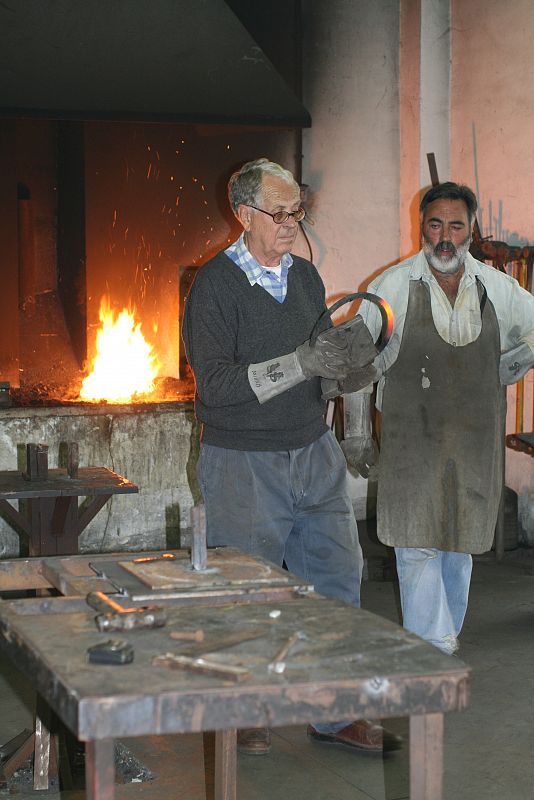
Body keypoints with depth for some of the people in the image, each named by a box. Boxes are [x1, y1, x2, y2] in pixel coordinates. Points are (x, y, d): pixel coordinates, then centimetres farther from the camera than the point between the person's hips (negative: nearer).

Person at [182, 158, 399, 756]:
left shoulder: (306, 276, 11)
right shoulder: (215, 285, -12)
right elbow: (215, 385, -20)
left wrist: (353, 362, -4)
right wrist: (301, 364, -25)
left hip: (315, 454, 6)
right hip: (243, 464, -6)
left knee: (337, 581, 8)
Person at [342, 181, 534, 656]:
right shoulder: (392, 287, -4)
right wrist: (356, 433, 2)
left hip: (476, 439, 3)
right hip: (411, 438, -2)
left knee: (459, 545, 11)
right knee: (417, 545, -6)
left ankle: (444, 638, 26)